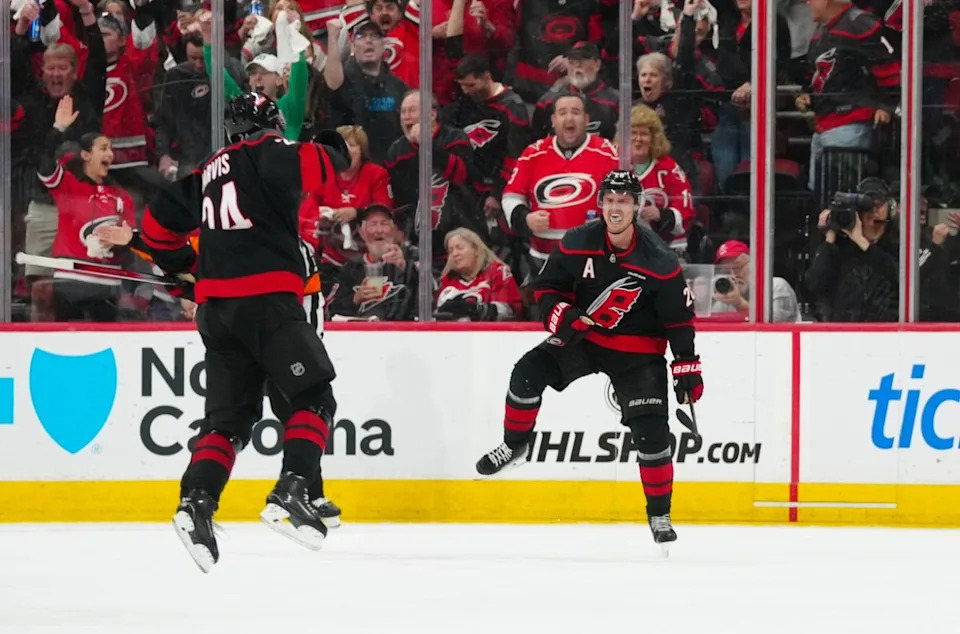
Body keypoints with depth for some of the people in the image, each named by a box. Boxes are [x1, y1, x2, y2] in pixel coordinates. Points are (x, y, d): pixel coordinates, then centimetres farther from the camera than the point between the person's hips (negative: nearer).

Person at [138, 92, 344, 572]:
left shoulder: (208, 172, 21)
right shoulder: (266, 154, 0)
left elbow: (158, 223, 29)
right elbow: (304, 167, -21)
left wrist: (186, 265, 42)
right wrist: (334, 152, -2)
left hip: (215, 306, 7)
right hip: (266, 297, -7)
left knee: (229, 416, 10)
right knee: (314, 397, 0)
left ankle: (197, 502, -9)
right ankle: (289, 494, -16)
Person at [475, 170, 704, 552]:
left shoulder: (658, 261, -17)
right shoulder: (578, 244, -12)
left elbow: (679, 317, -9)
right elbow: (546, 287, -1)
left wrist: (688, 368, -10)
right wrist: (562, 316, -21)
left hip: (637, 351, -2)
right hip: (582, 334, 2)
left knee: (651, 431, -12)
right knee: (528, 374, -19)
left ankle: (660, 515, 3)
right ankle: (514, 446, 4)